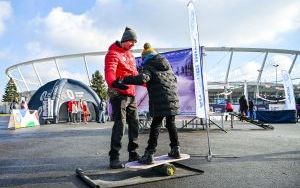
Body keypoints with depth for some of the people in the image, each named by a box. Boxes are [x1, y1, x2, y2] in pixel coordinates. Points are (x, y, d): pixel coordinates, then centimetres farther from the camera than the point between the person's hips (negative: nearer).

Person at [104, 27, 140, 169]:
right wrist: (113, 83, -48)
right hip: (119, 94, -8)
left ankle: (133, 154, 21)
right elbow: (109, 72, -26)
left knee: (134, 124, 10)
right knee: (119, 124, -12)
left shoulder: (130, 55, 20)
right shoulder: (113, 54, -8)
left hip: (131, 94, 9)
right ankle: (114, 158, -5)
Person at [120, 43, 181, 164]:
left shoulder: (148, 67, -1)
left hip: (159, 101, -6)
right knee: (171, 123, 17)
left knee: (155, 125, -3)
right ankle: (175, 150, 24)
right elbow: (174, 80, 29)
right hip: (173, 98, 6)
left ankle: (149, 154, -3)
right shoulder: (167, 65, 22)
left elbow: (142, 79, -20)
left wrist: (124, 80, -15)